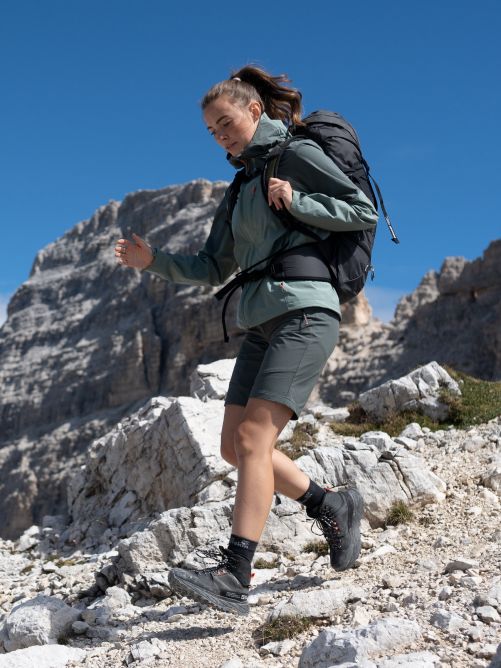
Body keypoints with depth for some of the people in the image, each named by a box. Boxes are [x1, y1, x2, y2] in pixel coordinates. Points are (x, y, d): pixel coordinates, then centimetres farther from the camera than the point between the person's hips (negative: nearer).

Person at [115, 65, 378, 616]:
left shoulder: (298, 154, 3)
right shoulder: (241, 188, 23)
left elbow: (365, 212, -3)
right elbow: (211, 270, 21)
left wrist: (296, 202, -13)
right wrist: (153, 261, 8)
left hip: (304, 313, -8)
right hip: (261, 324, 8)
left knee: (253, 437, -19)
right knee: (234, 446, 4)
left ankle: (233, 578, -21)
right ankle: (332, 508, 19)